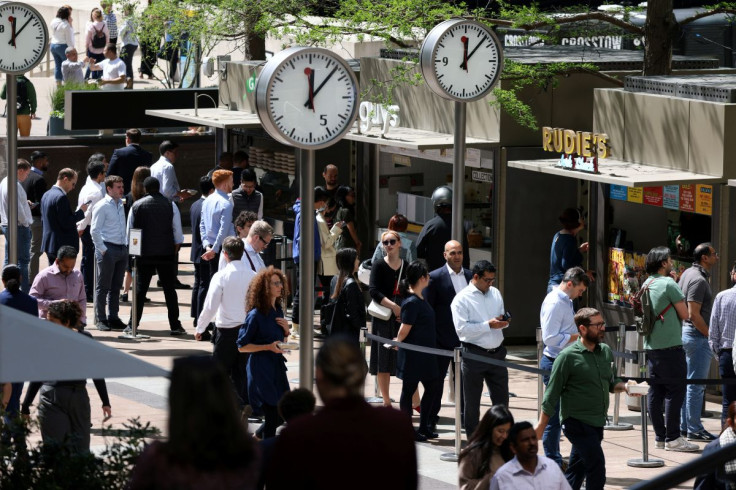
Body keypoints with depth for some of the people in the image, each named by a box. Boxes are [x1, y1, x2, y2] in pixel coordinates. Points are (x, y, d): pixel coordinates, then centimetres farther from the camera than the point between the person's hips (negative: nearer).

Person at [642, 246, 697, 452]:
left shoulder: (646, 285, 13)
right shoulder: (668, 284, -12)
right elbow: (685, 314, -9)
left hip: (651, 346, 8)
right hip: (670, 346, -8)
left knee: (655, 392, 8)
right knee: (675, 391, -5)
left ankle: (660, 436, 11)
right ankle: (672, 438, -7)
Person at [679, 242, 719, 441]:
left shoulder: (688, 273, 13)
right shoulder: (699, 279, -18)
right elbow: (694, 314, -22)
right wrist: (711, 335, -16)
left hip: (684, 332, 10)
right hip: (697, 335, -10)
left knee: (687, 382, 15)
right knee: (696, 385, -6)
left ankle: (684, 425, 20)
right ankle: (694, 429, -4)